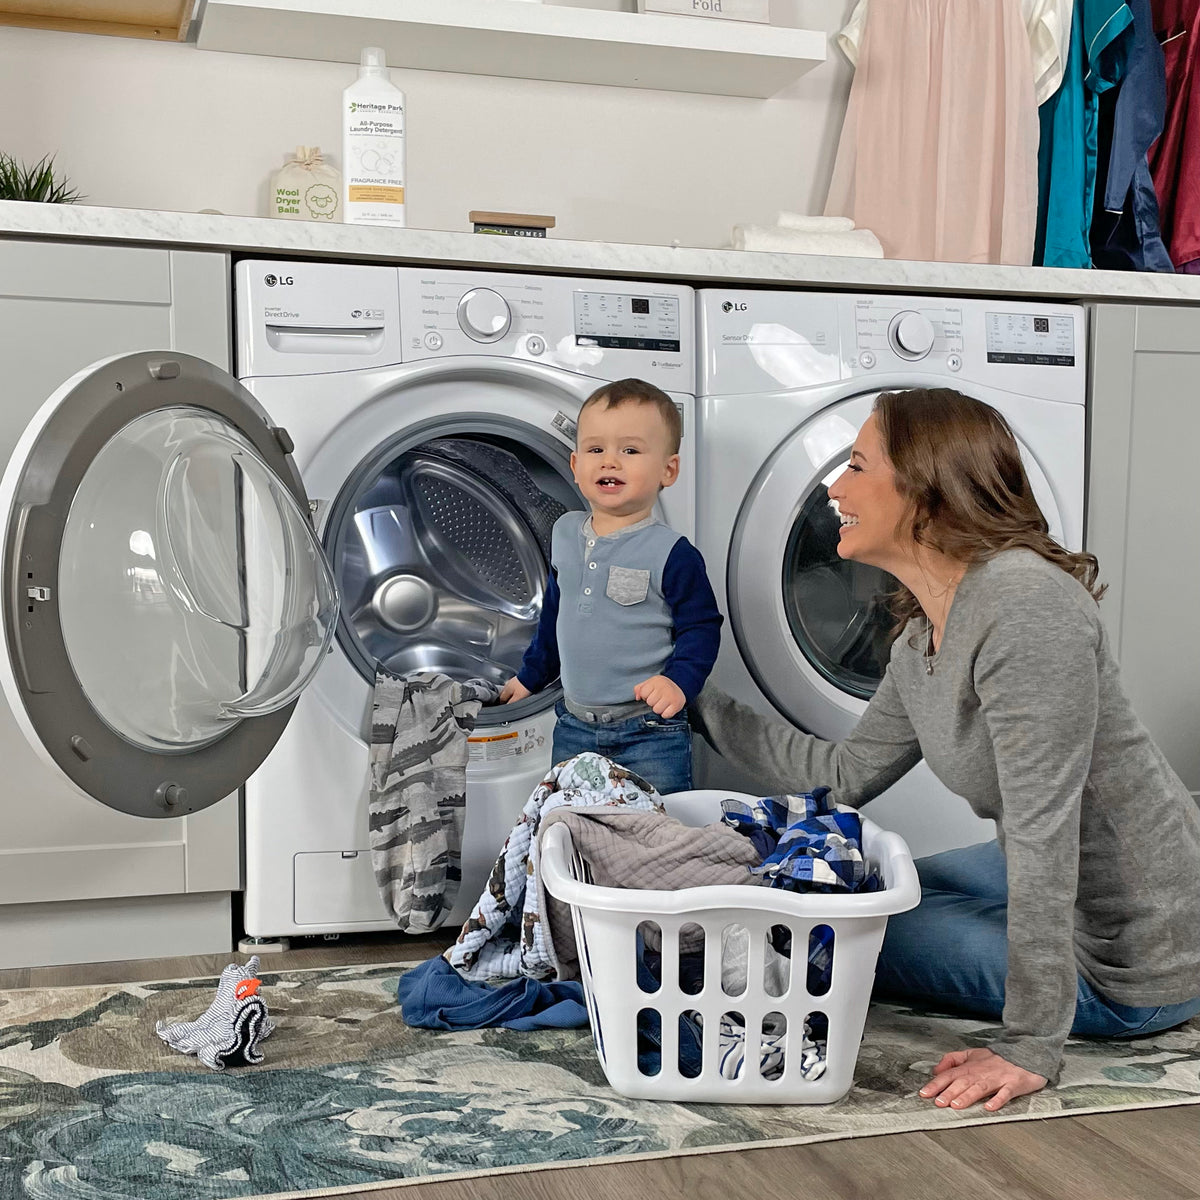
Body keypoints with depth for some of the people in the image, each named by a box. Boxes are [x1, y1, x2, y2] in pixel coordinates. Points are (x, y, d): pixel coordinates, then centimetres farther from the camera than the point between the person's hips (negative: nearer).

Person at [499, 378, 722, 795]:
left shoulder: (672, 554, -12)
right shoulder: (565, 534, 7)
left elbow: (701, 628, -9)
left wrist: (679, 681, -24)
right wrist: (530, 675, 24)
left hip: (649, 733, -5)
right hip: (574, 726, 5)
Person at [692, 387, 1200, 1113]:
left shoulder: (1024, 604, -27)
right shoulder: (924, 633, 3)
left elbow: (1042, 828, -30)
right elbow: (847, 775, 11)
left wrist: (1030, 1047, -27)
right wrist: (705, 706, 12)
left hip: (1129, 963, -9)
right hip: (1070, 891, 9)